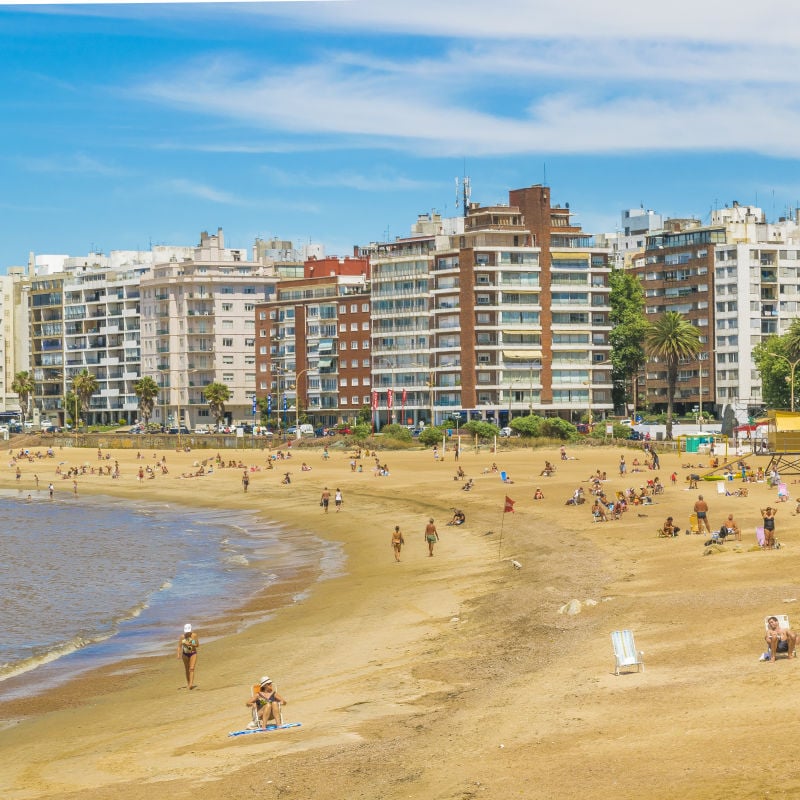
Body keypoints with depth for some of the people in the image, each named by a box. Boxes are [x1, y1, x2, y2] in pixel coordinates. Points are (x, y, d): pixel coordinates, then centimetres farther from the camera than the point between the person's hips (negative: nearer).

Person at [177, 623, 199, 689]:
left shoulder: (194, 635, -10)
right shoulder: (182, 637, -8)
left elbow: (198, 645, -5)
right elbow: (179, 646, -7)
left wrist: (191, 644, -21)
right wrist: (179, 654, -21)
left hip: (193, 654, -2)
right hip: (185, 654, 2)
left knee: (191, 669, -14)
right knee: (187, 669, 10)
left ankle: (191, 684, -23)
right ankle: (188, 683, 25)